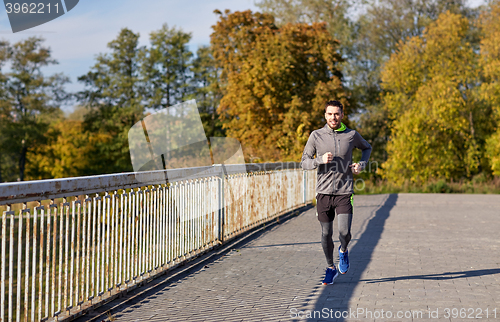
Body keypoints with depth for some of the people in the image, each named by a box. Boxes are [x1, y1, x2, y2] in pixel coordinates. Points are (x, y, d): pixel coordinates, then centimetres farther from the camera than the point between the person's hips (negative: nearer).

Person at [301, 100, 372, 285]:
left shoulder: (352, 135, 2)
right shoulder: (316, 136, 1)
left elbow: (367, 148, 23)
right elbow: (304, 162, 3)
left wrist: (361, 164, 5)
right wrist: (320, 160, -16)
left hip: (344, 193, -1)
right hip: (323, 193, 1)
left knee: (344, 232, -11)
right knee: (326, 234, 7)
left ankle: (343, 251, 25)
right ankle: (331, 268, 28)